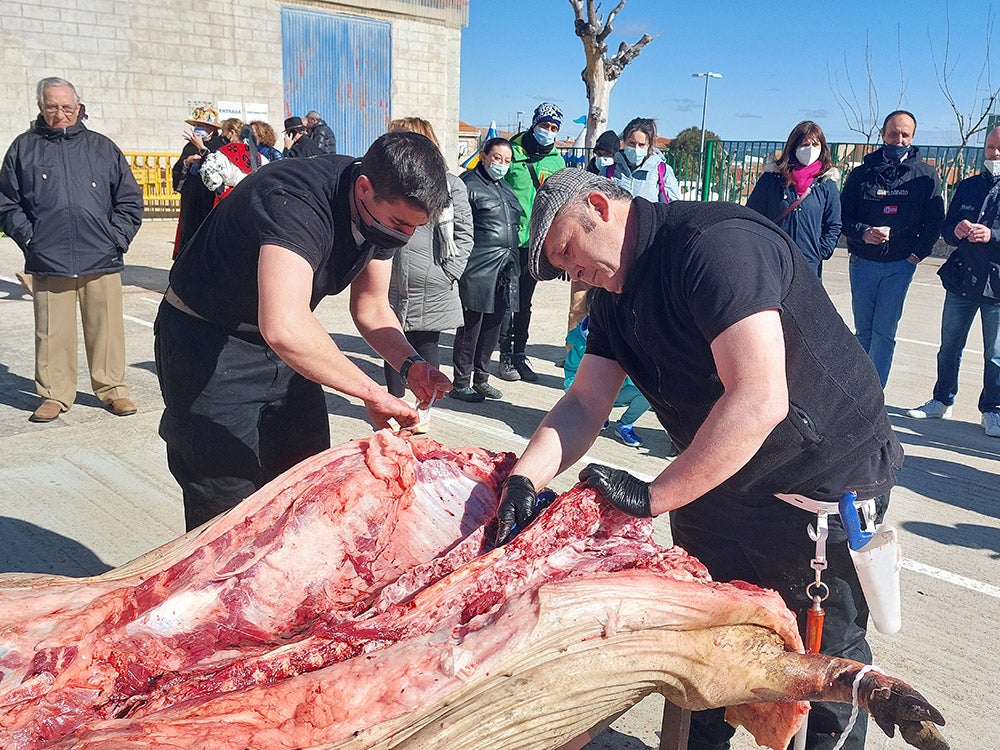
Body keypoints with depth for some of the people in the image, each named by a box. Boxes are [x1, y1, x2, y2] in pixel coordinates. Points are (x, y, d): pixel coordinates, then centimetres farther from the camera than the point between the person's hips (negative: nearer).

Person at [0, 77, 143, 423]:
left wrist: (116, 238, 1)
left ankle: (112, 388, 17)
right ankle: (54, 394, 16)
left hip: (101, 261, 1)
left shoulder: (102, 147, 12)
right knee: (52, 333, 3)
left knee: (107, 328, 3)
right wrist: (29, 238, -1)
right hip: (47, 262, 0)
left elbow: (130, 199, 13)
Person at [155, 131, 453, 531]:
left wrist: (410, 364, -15)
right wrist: (372, 393, -39)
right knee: (230, 510, -6)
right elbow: (283, 327, -50)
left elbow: (371, 307, 4)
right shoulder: (295, 202, -35)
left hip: (284, 345, 8)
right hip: (207, 345, -8)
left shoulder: (384, 210, -8)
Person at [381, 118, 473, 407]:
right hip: (392, 286, 3)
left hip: (432, 290, -3)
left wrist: (448, 273, -10)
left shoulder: (450, 184, -1)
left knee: (426, 346, 8)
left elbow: (464, 234, -3)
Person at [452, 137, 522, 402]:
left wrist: (512, 267, 21)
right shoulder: (469, 184, -4)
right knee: (470, 327, -2)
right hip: (478, 271, -8)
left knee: (492, 326, 12)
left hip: (504, 271, 8)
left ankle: (481, 378, 24)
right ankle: (461, 383, 8)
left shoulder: (505, 188, 20)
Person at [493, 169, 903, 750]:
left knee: (830, 657, 8)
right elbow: (583, 406, 2)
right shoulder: (615, 297, 3)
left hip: (827, 481, -8)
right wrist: (523, 479, -14)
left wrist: (653, 496, -28)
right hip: (717, 483, 8)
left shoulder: (716, 244, -26)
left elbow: (759, 400, -34)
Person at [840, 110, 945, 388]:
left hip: (900, 265, -2)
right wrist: (863, 232, -15)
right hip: (863, 262, 2)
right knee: (863, 330, 8)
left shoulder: (926, 175, 3)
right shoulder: (862, 173, 6)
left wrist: (917, 254, -7)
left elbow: (934, 221, 3)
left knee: (883, 332, -6)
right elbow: (843, 216, 4)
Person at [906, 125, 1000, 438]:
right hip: (961, 281, 4)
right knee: (949, 347, 13)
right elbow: (946, 228, 11)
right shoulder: (967, 186, 12)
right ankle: (942, 401, 26)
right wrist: (957, 230, -11)